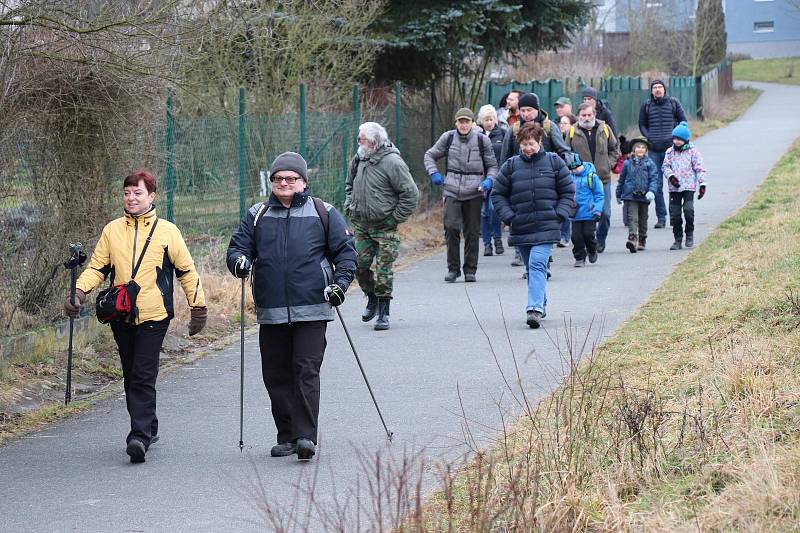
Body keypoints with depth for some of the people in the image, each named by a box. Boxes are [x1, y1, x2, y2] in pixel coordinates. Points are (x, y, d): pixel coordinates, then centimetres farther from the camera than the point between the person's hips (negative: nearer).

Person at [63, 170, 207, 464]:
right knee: (131, 376, 12)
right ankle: (149, 428, 25)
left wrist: (198, 307, 6)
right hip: (121, 317, 4)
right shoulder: (112, 230, 8)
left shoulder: (166, 231, 1)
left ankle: (140, 436, -17)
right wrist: (79, 291, -7)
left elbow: (187, 270, 6)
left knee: (143, 377, -13)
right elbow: (97, 268, 11)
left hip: (153, 315, -4)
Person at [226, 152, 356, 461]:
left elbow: (345, 250, 8)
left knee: (307, 371, -11)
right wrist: (239, 261, -12)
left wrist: (341, 282, -7)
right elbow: (238, 246, 12)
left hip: (312, 309, -3)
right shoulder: (257, 216, 13)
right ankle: (287, 436, 16)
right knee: (276, 375, 6)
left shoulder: (323, 213, 6)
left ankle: (306, 436, -14)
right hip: (271, 311, 3)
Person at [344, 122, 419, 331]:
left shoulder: (392, 162, -15)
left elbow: (411, 193, -13)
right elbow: (349, 185, 26)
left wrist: (396, 218, -12)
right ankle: (372, 300, 30)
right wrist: (349, 207, 14)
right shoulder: (359, 159, 7)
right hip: (361, 226, 6)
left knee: (382, 272, -5)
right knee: (360, 266, 6)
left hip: (384, 227, -6)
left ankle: (383, 313, 4)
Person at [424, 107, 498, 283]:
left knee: (472, 232, 3)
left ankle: (470, 270, 13)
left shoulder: (482, 140, 2)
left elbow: (492, 165, 11)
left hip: (474, 192, 0)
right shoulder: (448, 138, 4)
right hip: (452, 191, 0)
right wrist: (433, 173, -1)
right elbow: (430, 155, 17)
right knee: (451, 227, -12)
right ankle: (453, 268, -1)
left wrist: (489, 180, -9)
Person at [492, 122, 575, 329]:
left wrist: (559, 215, -4)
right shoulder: (511, 166, 4)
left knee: (537, 264, -19)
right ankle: (540, 304, 33)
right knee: (532, 268, 14)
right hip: (521, 227, 3)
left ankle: (535, 308, -28)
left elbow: (568, 192, 8)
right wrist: (508, 216, -1)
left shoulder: (554, 162, 2)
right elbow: (498, 194, 11)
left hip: (546, 227, -3)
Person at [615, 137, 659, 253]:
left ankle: (642, 241, 28)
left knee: (643, 220, 14)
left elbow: (654, 179, -4)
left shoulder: (649, 163, 1)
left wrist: (651, 191, -20)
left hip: (644, 196, 1)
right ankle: (632, 238, -28)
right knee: (632, 218, -15)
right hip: (630, 196, -1)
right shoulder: (627, 163, 4)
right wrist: (619, 195, 18)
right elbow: (621, 179, 13)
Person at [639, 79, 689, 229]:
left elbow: (683, 121, 12)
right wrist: (649, 137, 2)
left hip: (671, 148, -1)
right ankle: (661, 217, 5)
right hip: (654, 150, 1)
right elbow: (642, 124, 18)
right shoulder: (646, 106, 9)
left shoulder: (673, 103, 6)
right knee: (657, 184, 0)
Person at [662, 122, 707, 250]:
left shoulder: (693, 151, 2)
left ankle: (690, 235, 4)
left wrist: (702, 184, -4)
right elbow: (665, 166, 8)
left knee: (688, 210, -17)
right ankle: (678, 239, 12)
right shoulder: (670, 152, 9)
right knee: (674, 213, 2)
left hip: (689, 186, -3)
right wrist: (670, 176, -12)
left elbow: (700, 168, 2)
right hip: (674, 188, 3)